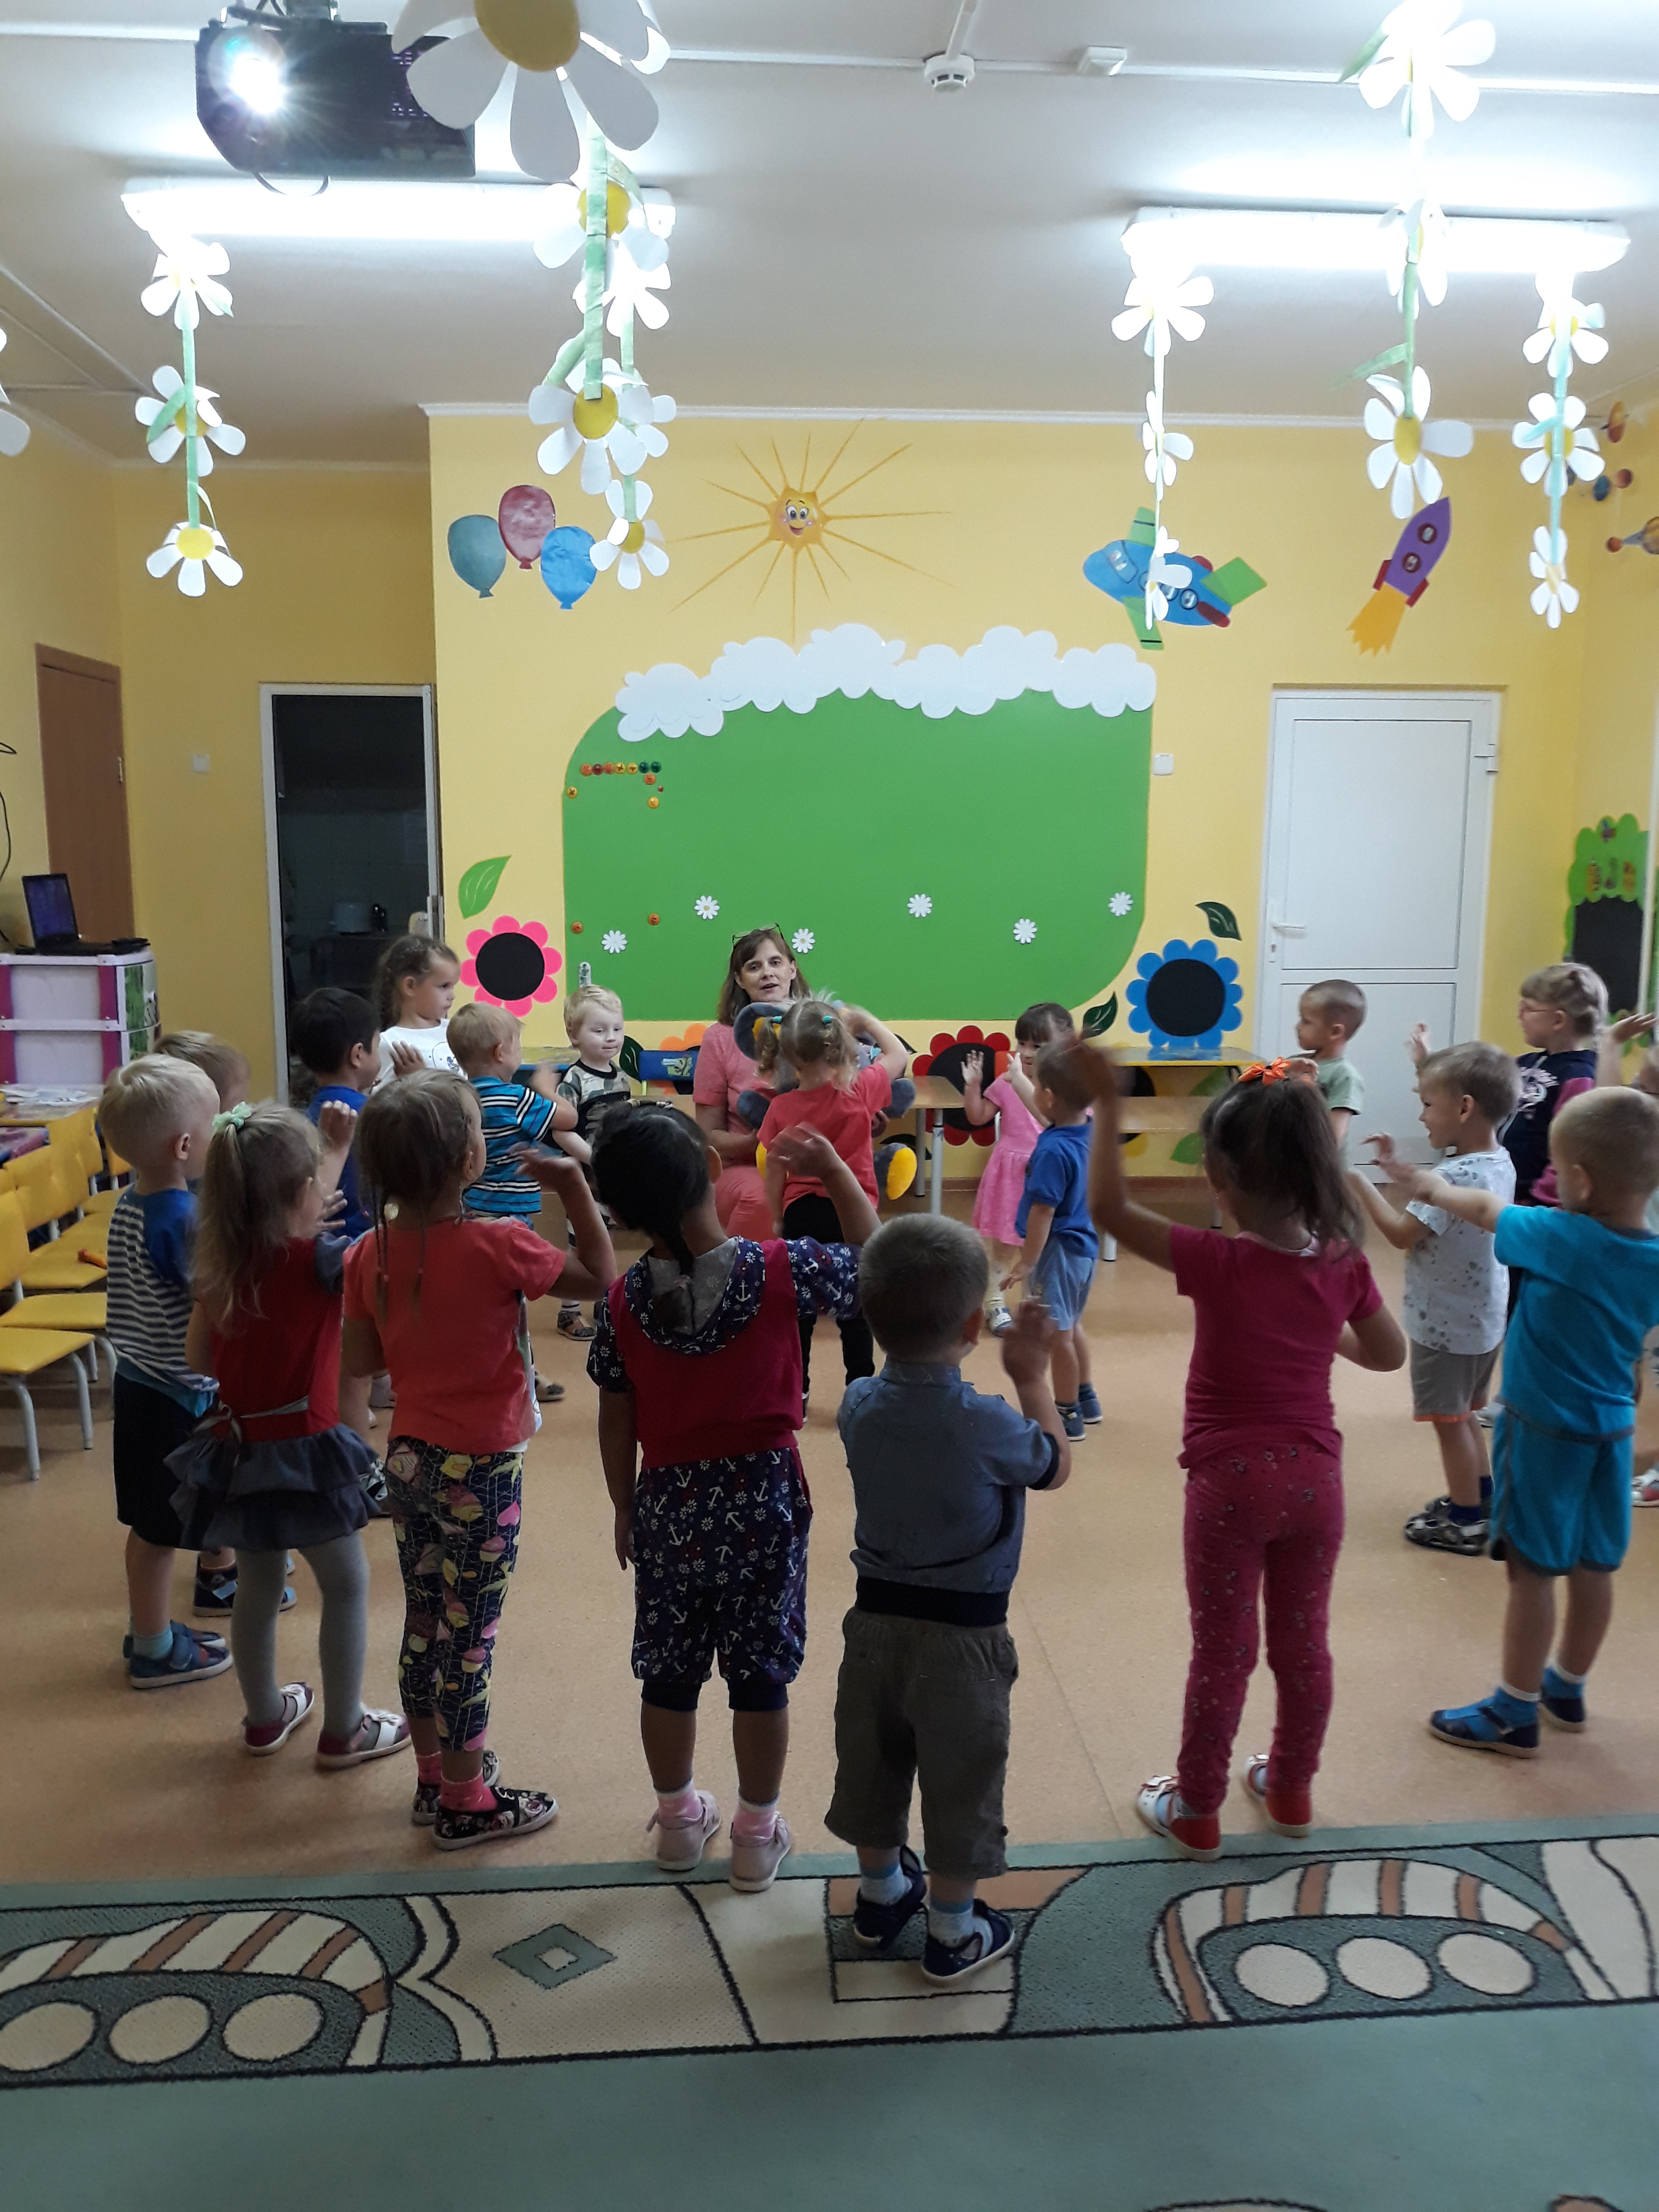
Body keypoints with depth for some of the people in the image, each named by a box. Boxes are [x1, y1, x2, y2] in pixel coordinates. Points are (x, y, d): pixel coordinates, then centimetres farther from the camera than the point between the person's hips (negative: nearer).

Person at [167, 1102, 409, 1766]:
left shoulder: (219, 1265, -2)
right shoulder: (317, 1262, -20)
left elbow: (198, 1357, 7)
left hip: (236, 1450, 6)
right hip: (303, 1453, -6)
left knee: (257, 1586, 22)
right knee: (346, 1587, 12)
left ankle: (266, 1715, 39)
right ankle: (344, 1731, 22)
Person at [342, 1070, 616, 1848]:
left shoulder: (370, 1255, -5)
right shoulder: (497, 1247, -23)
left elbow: (361, 1361, 3)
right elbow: (601, 1278, -13)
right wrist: (575, 1188, -10)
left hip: (409, 1459, 6)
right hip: (480, 1470, -6)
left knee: (424, 1626, 19)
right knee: (469, 1637, 7)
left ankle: (435, 1778, 36)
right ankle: (467, 1805, 22)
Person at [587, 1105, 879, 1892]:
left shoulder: (623, 1300, -9)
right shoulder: (780, 1269, -17)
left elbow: (616, 1421, 0)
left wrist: (624, 1509, 13)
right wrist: (835, 1172, 3)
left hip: (668, 1500, 2)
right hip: (764, 1494, -2)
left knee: (669, 1672, 19)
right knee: (761, 1672, 13)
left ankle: (679, 1819, 37)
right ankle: (757, 1834, 28)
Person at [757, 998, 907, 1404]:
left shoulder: (781, 1108, -9)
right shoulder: (860, 1091, -13)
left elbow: (775, 1172, -1)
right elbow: (898, 1054, 5)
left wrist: (777, 1219, 12)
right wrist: (864, 1020, 10)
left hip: (802, 1214, 1)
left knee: (798, 1309, 13)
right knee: (855, 1310, 11)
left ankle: (794, 1396, 19)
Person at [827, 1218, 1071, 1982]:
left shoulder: (859, 1406, -9)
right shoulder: (987, 1424, -25)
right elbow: (1056, 1464, -5)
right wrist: (1033, 1376, 3)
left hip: (876, 1617, 5)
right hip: (962, 1633, -5)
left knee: (873, 1763, 22)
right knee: (959, 1782, 13)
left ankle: (881, 1892, 44)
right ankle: (954, 1932, 30)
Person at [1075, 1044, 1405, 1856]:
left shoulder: (1218, 1263, -21)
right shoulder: (1344, 1264, -7)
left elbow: (1109, 1208, -17)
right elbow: (1389, 1354, 7)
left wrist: (1107, 1103, -13)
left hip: (1231, 1483, -4)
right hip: (1314, 1477, 4)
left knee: (1222, 1653, 9)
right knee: (1303, 1643, 19)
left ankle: (1196, 1810, 25)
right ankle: (1291, 1788, 38)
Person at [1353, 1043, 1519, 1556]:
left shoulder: (1456, 1176, -29)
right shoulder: (1500, 1163, 0)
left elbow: (1403, 1233, -27)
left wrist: (1359, 1182, -20)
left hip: (1445, 1325, -9)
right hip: (1483, 1319, 9)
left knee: (1449, 1421, 7)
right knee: (1464, 1415, 24)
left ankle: (1466, 1524, 19)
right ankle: (1481, 1502, 37)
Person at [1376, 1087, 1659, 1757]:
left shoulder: (1559, 1237, -22)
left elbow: (1485, 1209, -5)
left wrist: (1434, 1188, 15)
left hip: (1544, 1432, -6)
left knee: (1533, 1572, 4)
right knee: (1592, 1568, 17)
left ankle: (1515, 1713, 15)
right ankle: (1566, 1688, 35)